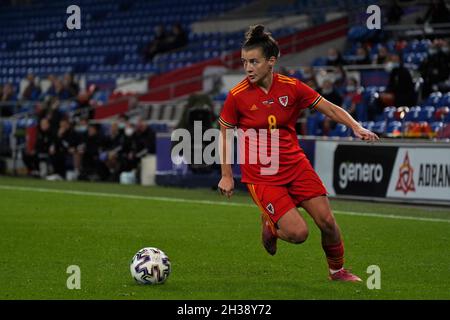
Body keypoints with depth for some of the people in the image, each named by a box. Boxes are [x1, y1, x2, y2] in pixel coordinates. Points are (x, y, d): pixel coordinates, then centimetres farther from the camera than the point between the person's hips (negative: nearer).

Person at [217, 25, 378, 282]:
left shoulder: (291, 87, -6)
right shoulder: (237, 96, -11)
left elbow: (330, 109, 2)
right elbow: (225, 133, 2)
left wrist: (357, 127, -13)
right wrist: (227, 175, 1)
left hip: (296, 165, 3)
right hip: (261, 175, -3)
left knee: (327, 221, -5)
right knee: (298, 233, -15)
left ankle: (337, 270, 22)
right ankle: (270, 225, 20)